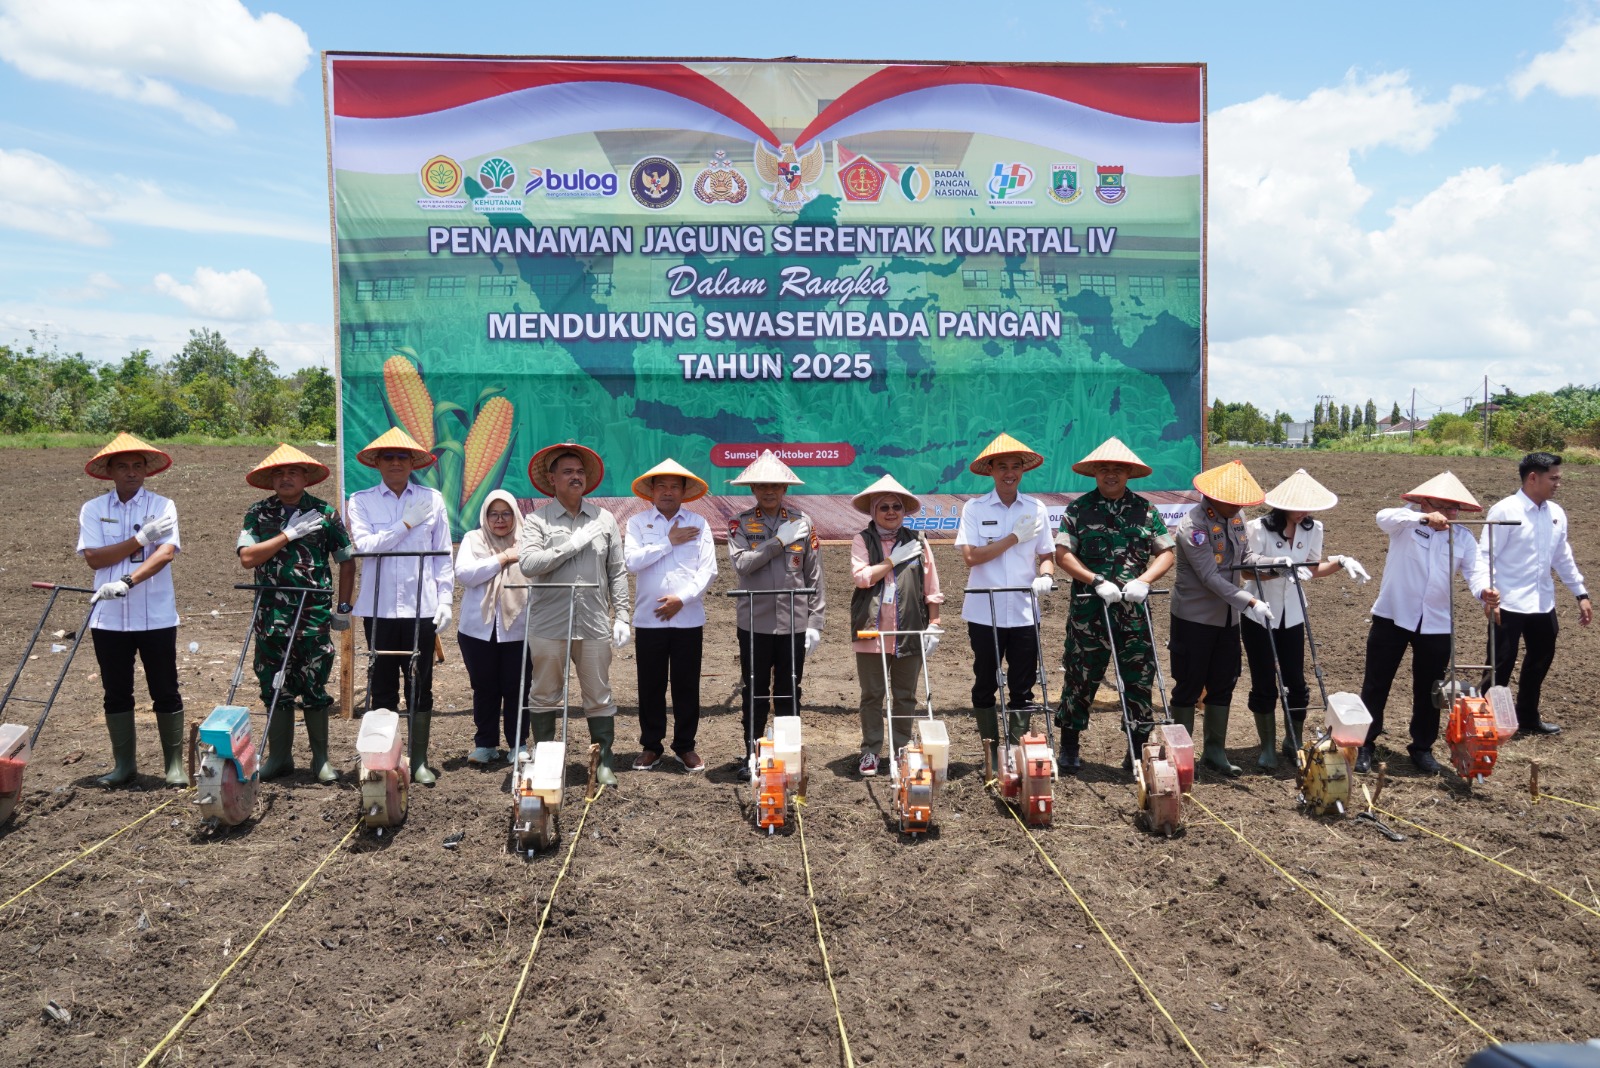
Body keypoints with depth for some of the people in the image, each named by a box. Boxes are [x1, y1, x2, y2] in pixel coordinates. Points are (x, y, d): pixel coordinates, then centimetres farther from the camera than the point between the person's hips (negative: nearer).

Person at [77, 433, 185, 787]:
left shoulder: (162, 506, -1)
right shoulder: (92, 510, 4)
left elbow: (166, 552, -15)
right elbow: (93, 558, -7)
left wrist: (127, 582, -28)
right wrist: (141, 538, -16)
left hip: (156, 617, -2)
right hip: (109, 617, 2)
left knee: (165, 692, 4)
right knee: (116, 693, 10)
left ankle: (175, 764, 13)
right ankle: (124, 763, 22)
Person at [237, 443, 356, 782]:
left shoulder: (324, 513, 3)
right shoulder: (258, 513, 6)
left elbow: (347, 560, 8)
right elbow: (247, 557, -7)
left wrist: (343, 607, 5)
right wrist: (289, 534, -12)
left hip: (314, 614, -2)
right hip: (271, 615, 2)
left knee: (314, 687, 1)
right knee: (274, 687, 8)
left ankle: (321, 757, 14)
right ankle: (279, 756, 20)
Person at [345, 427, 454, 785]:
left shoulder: (432, 499, 6)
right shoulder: (361, 501, 6)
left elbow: (443, 554, 5)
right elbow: (365, 545, -9)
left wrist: (445, 600, -1)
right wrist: (406, 524, -11)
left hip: (421, 606, 0)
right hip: (378, 606, 0)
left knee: (420, 684, 3)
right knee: (382, 684, 6)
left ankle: (419, 760, 12)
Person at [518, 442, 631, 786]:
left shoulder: (604, 519, 8)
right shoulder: (537, 520, 0)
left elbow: (617, 572, 9)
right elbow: (528, 564, -15)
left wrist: (621, 616, 4)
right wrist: (573, 544, -15)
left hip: (594, 625, 2)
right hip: (548, 625, -1)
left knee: (599, 698, 7)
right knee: (544, 696, 9)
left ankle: (604, 763, 18)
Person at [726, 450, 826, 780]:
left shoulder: (803, 523, 4)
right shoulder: (741, 524, 3)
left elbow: (814, 577, 4)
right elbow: (742, 563, -15)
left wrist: (815, 623, -1)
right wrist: (779, 541, -15)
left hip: (794, 623, 0)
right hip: (754, 622, 0)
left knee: (789, 692, 8)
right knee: (755, 692, 7)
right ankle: (752, 754, 19)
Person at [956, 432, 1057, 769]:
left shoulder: (1036, 509, 7)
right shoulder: (974, 508, -2)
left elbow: (1047, 555, 11)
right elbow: (970, 556, -11)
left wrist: (1045, 576, -11)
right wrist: (1014, 537, -12)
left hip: (1024, 612, 2)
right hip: (984, 612, -2)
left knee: (1023, 686, 5)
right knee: (985, 684, 7)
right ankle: (991, 751, 17)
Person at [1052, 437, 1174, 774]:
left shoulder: (1145, 510, 9)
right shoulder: (1079, 509, 2)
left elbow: (1166, 553, 7)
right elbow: (1062, 555, -4)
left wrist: (1143, 580, -11)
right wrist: (1098, 581, -16)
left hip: (1135, 611, 2)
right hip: (1088, 610, -2)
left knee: (1139, 680, 4)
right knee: (1081, 678, 5)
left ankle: (1137, 751, 15)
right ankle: (1069, 748, 18)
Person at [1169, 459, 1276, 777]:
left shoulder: (1235, 519, 5)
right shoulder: (1191, 526, -21)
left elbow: (1244, 556, 9)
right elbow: (1211, 576, -27)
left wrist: (1273, 562, -10)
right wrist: (1250, 602, -33)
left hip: (1227, 617, 8)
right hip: (1194, 617, -7)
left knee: (1223, 685, 12)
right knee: (1189, 687, 1)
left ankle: (1215, 751, 24)